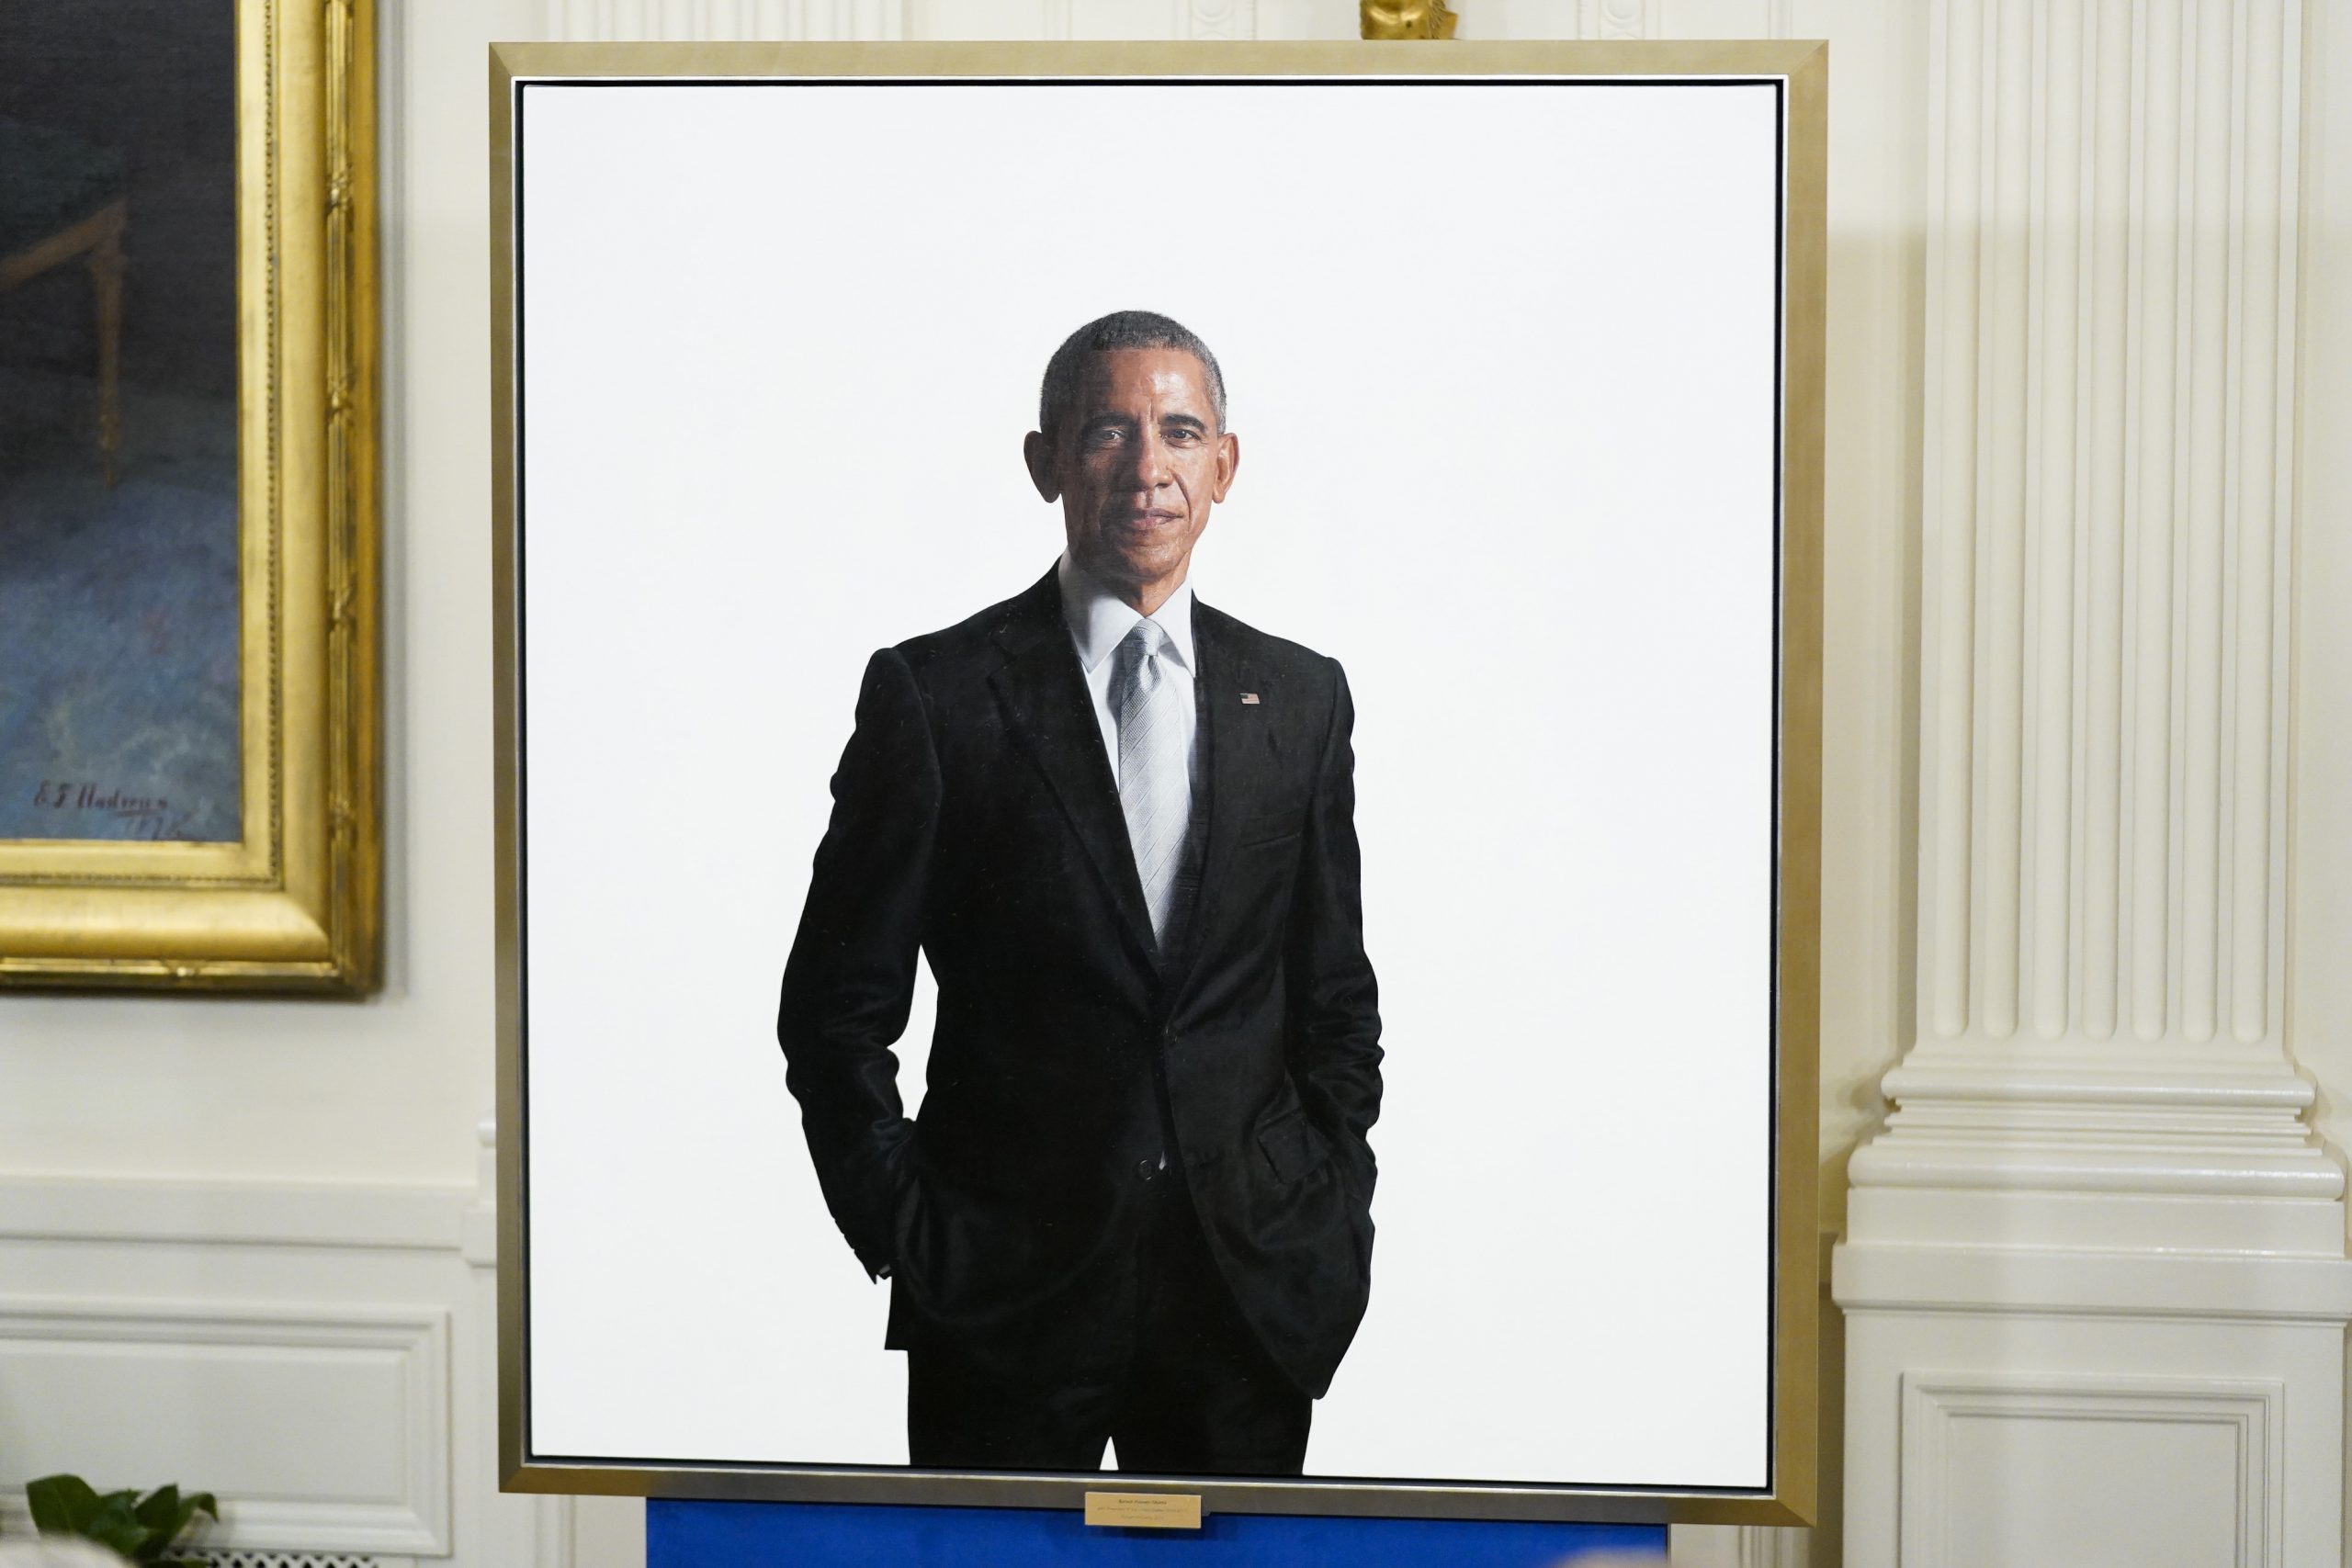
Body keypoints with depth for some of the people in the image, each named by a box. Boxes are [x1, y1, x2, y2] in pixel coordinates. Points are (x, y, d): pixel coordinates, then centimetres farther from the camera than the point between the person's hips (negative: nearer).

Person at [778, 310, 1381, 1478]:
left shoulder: (1301, 697, 8)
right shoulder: (933, 694, -3)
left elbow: (1336, 998, 12)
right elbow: (835, 1009, -1)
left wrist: (1333, 1220, 4)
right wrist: (909, 1240, -6)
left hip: (1254, 1287, 3)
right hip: (1007, 1295, -3)